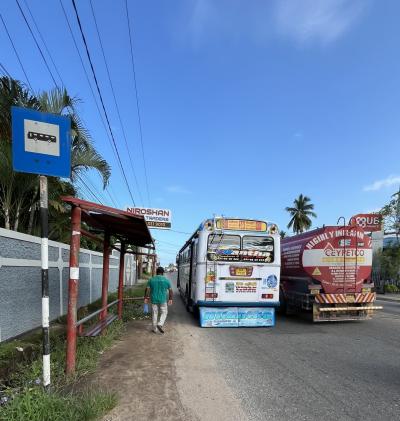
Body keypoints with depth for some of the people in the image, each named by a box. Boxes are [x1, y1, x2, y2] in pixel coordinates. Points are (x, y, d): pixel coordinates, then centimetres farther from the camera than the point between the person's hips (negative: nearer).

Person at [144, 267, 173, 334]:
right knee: (164, 313, 12)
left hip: (154, 300, 2)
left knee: (154, 314, 12)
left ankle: (154, 329, 16)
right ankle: (160, 324, -8)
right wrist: (170, 299, 8)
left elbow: (147, 290, -1)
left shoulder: (151, 280, 0)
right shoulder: (166, 280, -3)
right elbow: (170, 291, -1)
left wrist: (146, 298, 6)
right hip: (163, 300, -2)